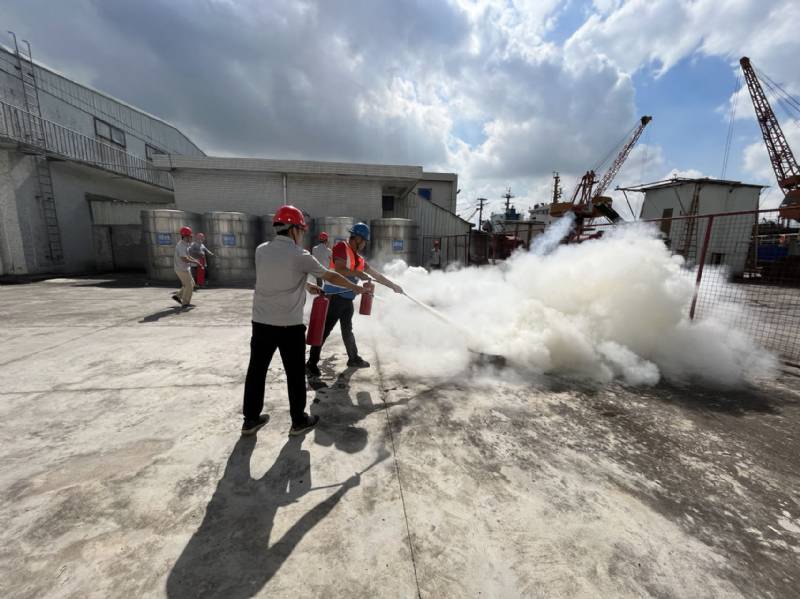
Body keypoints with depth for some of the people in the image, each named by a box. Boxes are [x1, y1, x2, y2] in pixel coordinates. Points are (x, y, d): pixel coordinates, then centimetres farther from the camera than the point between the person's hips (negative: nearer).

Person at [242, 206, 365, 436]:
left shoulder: (261, 251, 4)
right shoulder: (300, 256, -12)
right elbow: (331, 276, -3)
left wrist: (307, 285, 24)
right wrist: (355, 287, 12)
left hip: (261, 322, 5)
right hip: (290, 325, -5)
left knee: (257, 369, 16)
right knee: (295, 374, 9)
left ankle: (250, 419, 29)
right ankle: (299, 421, 23)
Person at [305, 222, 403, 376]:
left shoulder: (359, 258, 15)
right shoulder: (341, 247, -9)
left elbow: (376, 275, 21)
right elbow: (339, 269, -23)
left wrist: (393, 286, 23)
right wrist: (358, 274, -17)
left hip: (347, 299, 9)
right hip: (334, 296, -9)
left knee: (347, 330, 19)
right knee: (325, 330, -6)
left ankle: (354, 358, 33)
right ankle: (311, 364, 2)